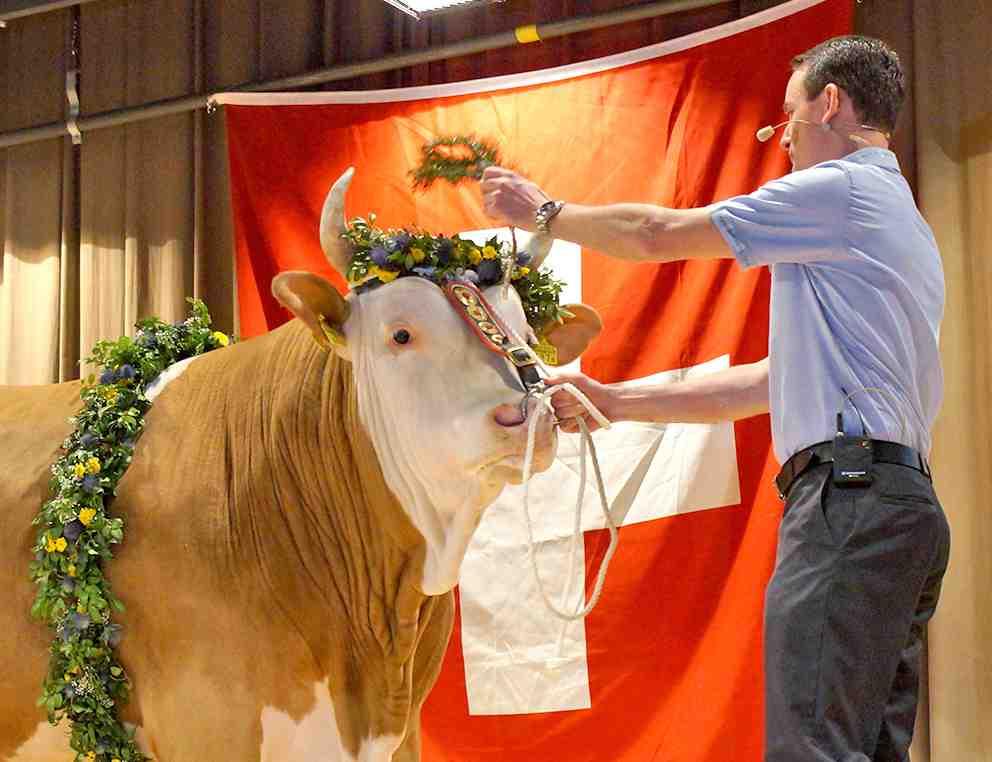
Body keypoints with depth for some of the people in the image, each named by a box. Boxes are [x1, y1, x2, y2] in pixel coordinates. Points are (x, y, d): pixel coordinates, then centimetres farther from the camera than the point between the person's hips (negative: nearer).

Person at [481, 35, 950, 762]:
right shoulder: (896, 216, 28)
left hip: (850, 491, -10)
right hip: (900, 505, 10)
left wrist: (543, 211, 18)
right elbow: (766, 383, 26)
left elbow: (656, 235, 1)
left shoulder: (840, 189, -3)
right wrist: (614, 402, 27)